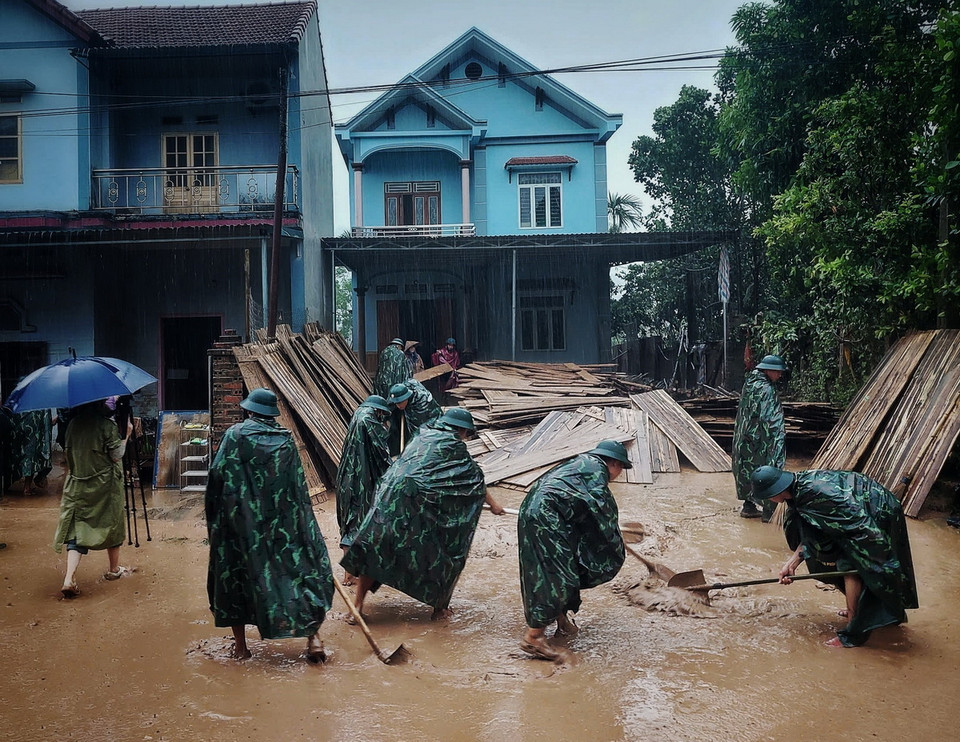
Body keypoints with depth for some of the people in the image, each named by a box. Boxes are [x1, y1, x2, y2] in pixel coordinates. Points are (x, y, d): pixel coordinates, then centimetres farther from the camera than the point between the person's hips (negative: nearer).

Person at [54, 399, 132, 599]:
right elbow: (116, 455, -10)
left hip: (77, 486, 4)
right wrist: (126, 435, 0)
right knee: (112, 525, 14)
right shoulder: (107, 425, -12)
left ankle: (69, 578, -13)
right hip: (105, 485, -4)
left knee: (77, 529, 2)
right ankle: (113, 570, 28)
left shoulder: (73, 424, 4)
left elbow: (67, 454, 12)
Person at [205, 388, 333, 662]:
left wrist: (214, 518, 4)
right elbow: (299, 485, 4)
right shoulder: (285, 438, 2)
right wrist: (302, 520, 16)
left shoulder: (235, 435, -4)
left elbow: (217, 475, -7)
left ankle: (240, 645, 18)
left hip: (240, 519, -1)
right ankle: (312, 636, 2)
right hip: (282, 522, 2)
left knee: (236, 574, 11)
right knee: (300, 564, 10)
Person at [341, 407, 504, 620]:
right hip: (417, 503, -6)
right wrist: (493, 503, 24)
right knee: (436, 554, 9)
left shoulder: (423, 436, 24)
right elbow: (473, 477, 13)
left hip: (390, 494, 6)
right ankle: (440, 608, 19)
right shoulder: (453, 445, 6)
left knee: (374, 547, 7)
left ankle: (358, 605, 8)